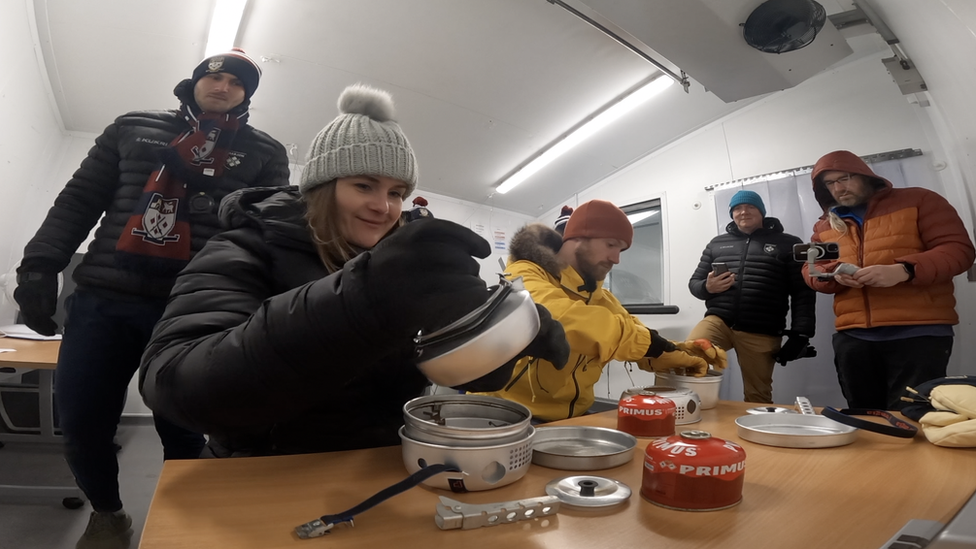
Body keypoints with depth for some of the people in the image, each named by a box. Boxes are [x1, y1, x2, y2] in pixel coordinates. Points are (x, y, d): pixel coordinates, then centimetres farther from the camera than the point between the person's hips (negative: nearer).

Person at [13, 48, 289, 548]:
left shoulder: (263, 152, 10)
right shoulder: (133, 128, 16)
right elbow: (79, 200, 15)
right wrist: (40, 264, 3)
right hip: (102, 299, 3)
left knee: (181, 433, 4)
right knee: (81, 424, 8)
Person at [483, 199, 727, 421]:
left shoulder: (599, 297, 13)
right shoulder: (526, 276, -13)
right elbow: (557, 316, -33)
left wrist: (679, 352, -12)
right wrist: (647, 341, -30)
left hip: (571, 417, 8)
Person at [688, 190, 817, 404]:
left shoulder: (788, 244, 9)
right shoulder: (717, 243, 17)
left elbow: (803, 293, 3)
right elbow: (694, 282, 17)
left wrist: (800, 334, -7)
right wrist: (707, 287, -7)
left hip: (762, 334, -1)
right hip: (718, 320, 2)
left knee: (757, 397, 5)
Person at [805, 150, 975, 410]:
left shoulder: (919, 201, 5)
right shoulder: (824, 226, 15)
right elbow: (809, 270, 12)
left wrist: (904, 270, -22)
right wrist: (833, 275, -13)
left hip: (918, 333, -3)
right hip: (852, 337, 4)